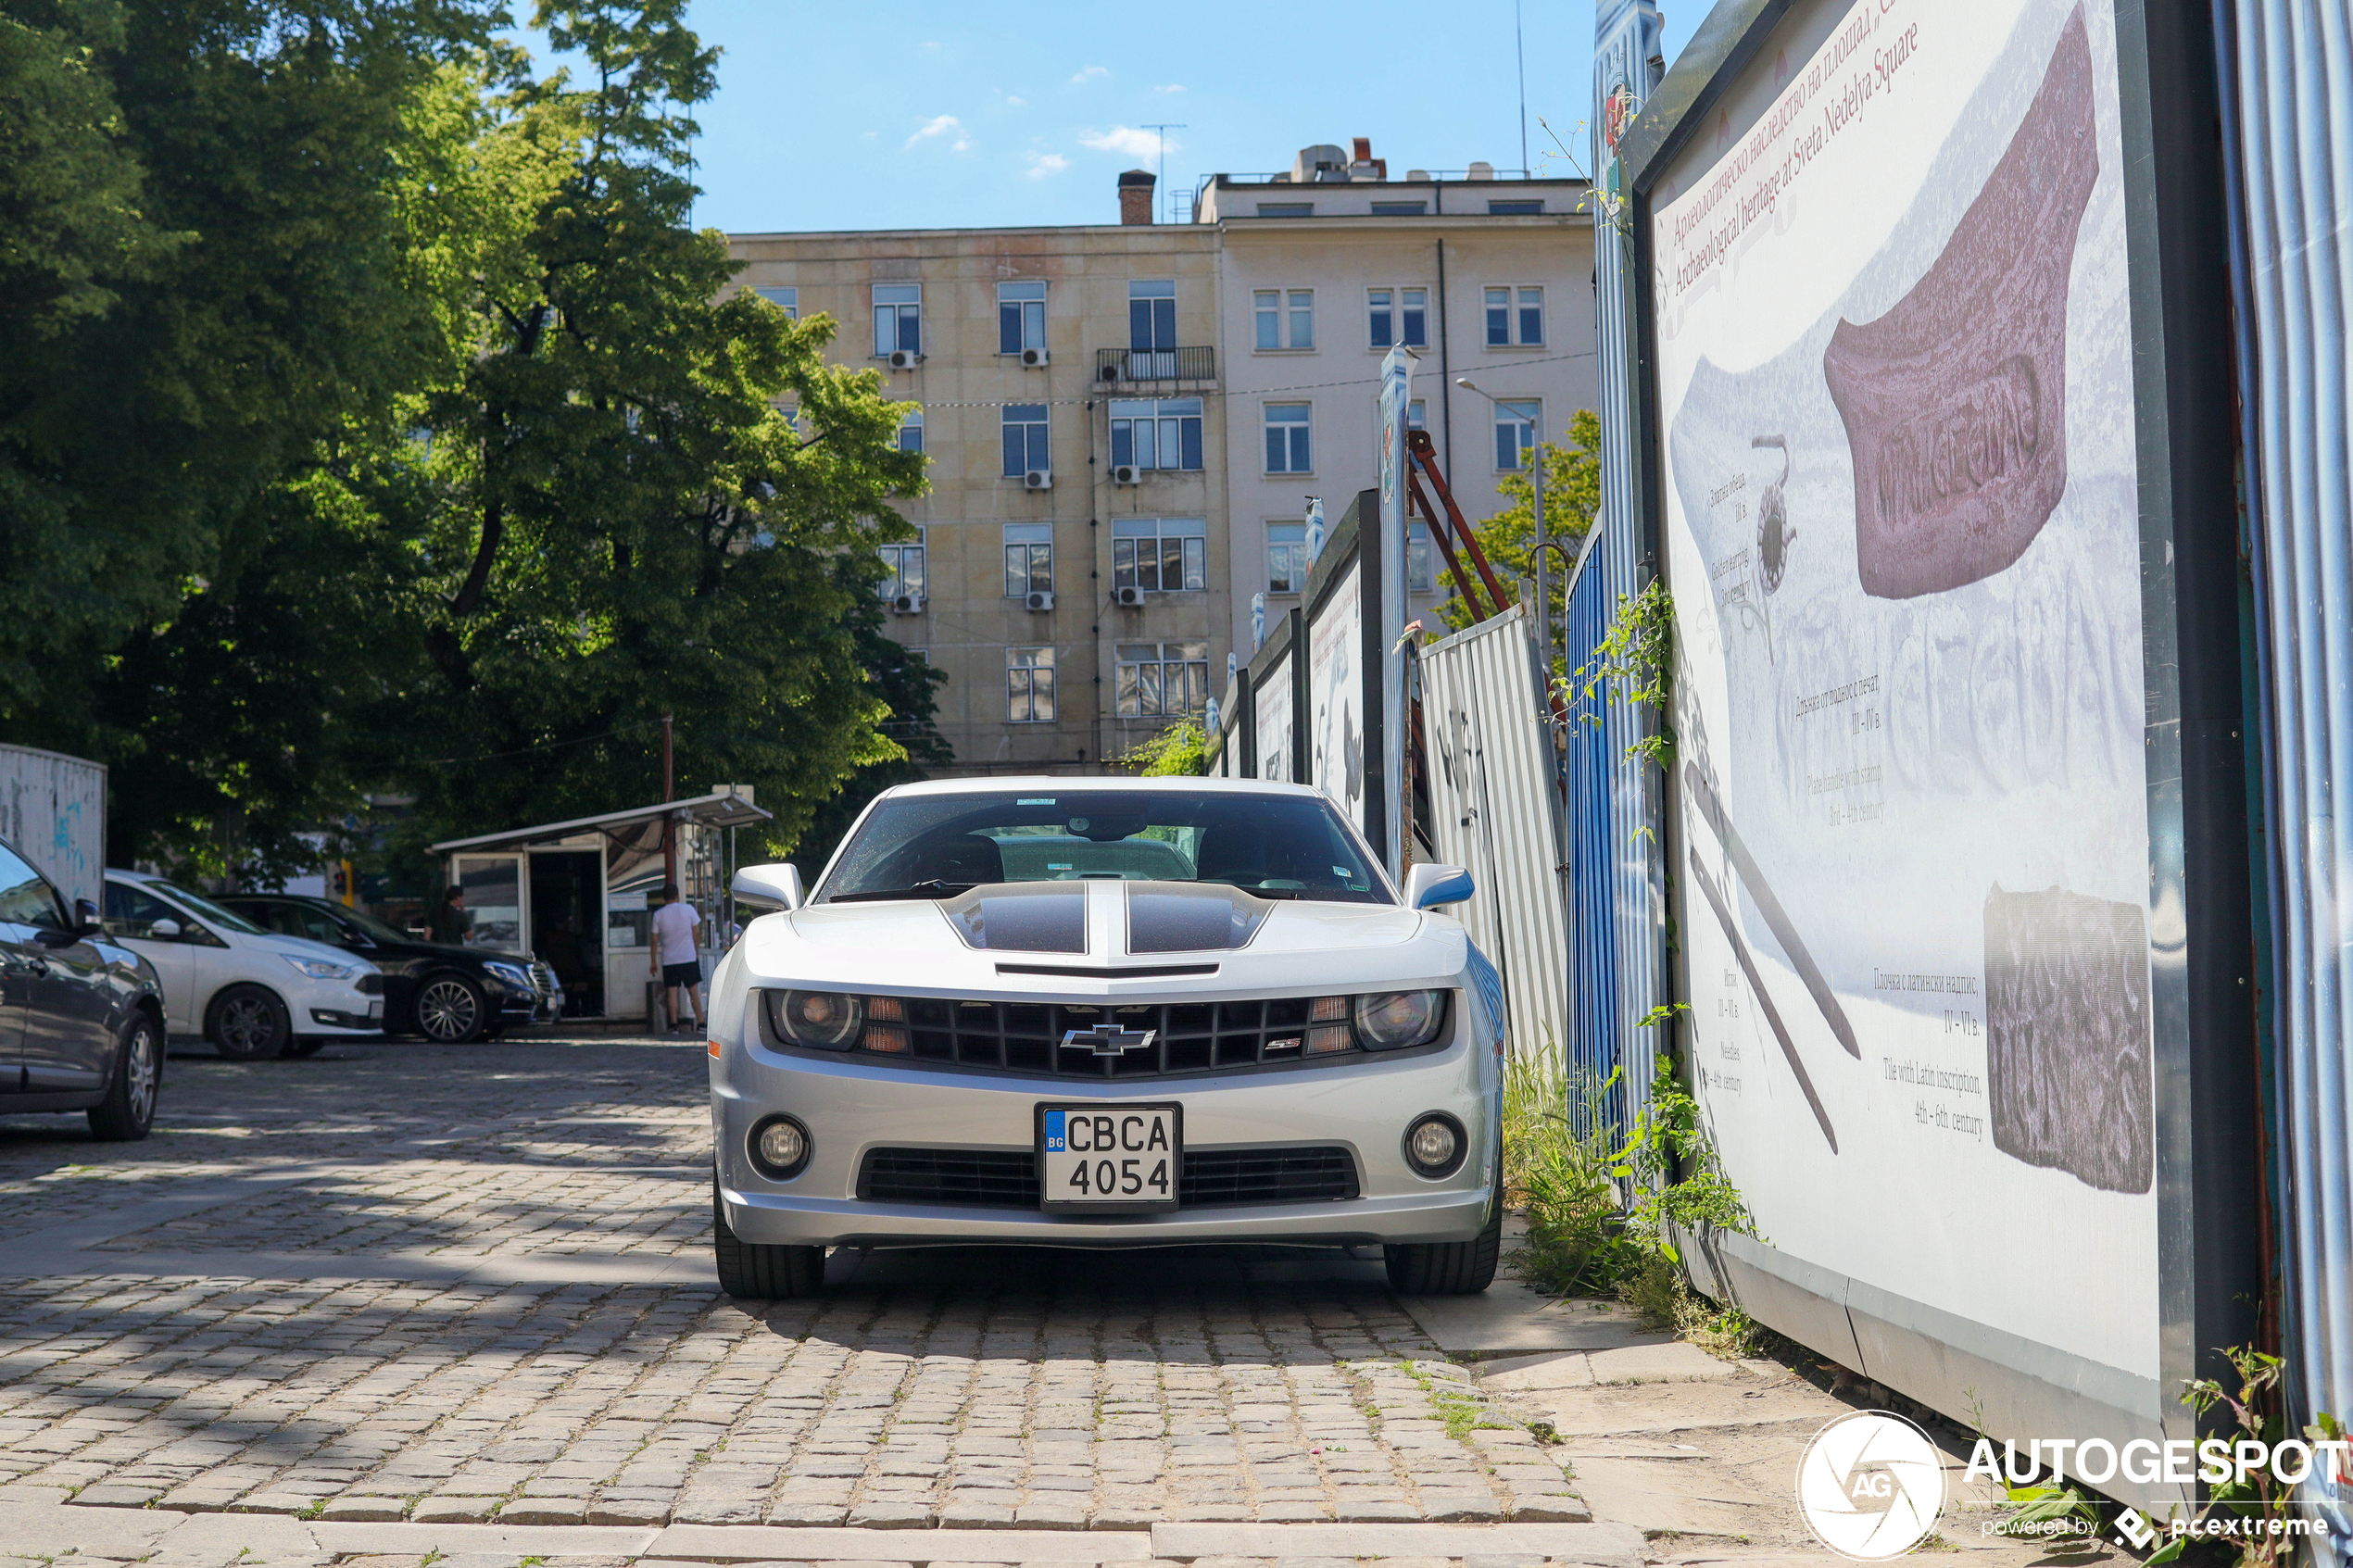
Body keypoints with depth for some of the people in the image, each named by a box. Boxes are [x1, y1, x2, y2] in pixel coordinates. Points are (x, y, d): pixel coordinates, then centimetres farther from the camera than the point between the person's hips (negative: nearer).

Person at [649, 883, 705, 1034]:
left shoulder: (658, 915, -2)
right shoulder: (688, 909, -3)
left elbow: (655, 940, 1)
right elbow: (695, 932, 2)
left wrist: (653, 961, 10)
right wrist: (697, 952, 15)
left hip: (668, 960, 0)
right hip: (689, 957, 0)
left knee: (672, 992, 3)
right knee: (693, 991, 5)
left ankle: (674, 1024, -1)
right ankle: (700, 1023, 2)